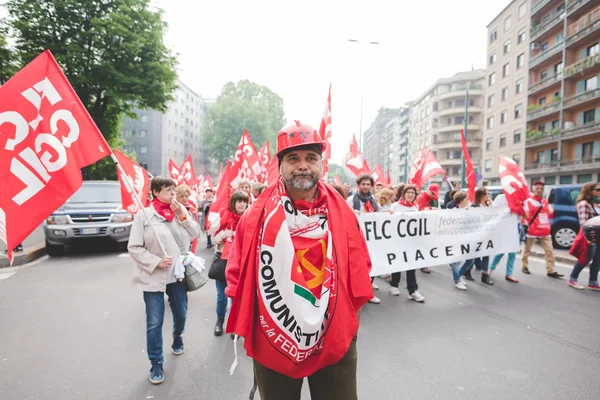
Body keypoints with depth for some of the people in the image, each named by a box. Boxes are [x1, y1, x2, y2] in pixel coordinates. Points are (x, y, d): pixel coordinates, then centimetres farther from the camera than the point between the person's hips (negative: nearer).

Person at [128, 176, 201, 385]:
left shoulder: (180, 211, 3)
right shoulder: (144, 215, -10)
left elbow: (195, 234, -2)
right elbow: (134, 248, -9)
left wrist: (182, 216, -13)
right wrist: (156, 261, -20)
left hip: (178, 272, 4)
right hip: (154, 276, -4)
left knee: (181, 313, 19)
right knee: (154, 323, 4)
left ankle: (177, 337, 50)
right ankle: (156, 364, 23)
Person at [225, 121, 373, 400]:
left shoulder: (342, 214, -5)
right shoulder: (257, 215, -9)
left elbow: (359, 271, 5)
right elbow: (237, 274, -1)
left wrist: (347, 315, 2)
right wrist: (246, 324, -3)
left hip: (335, 341, 1)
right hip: (271, 344, 0)